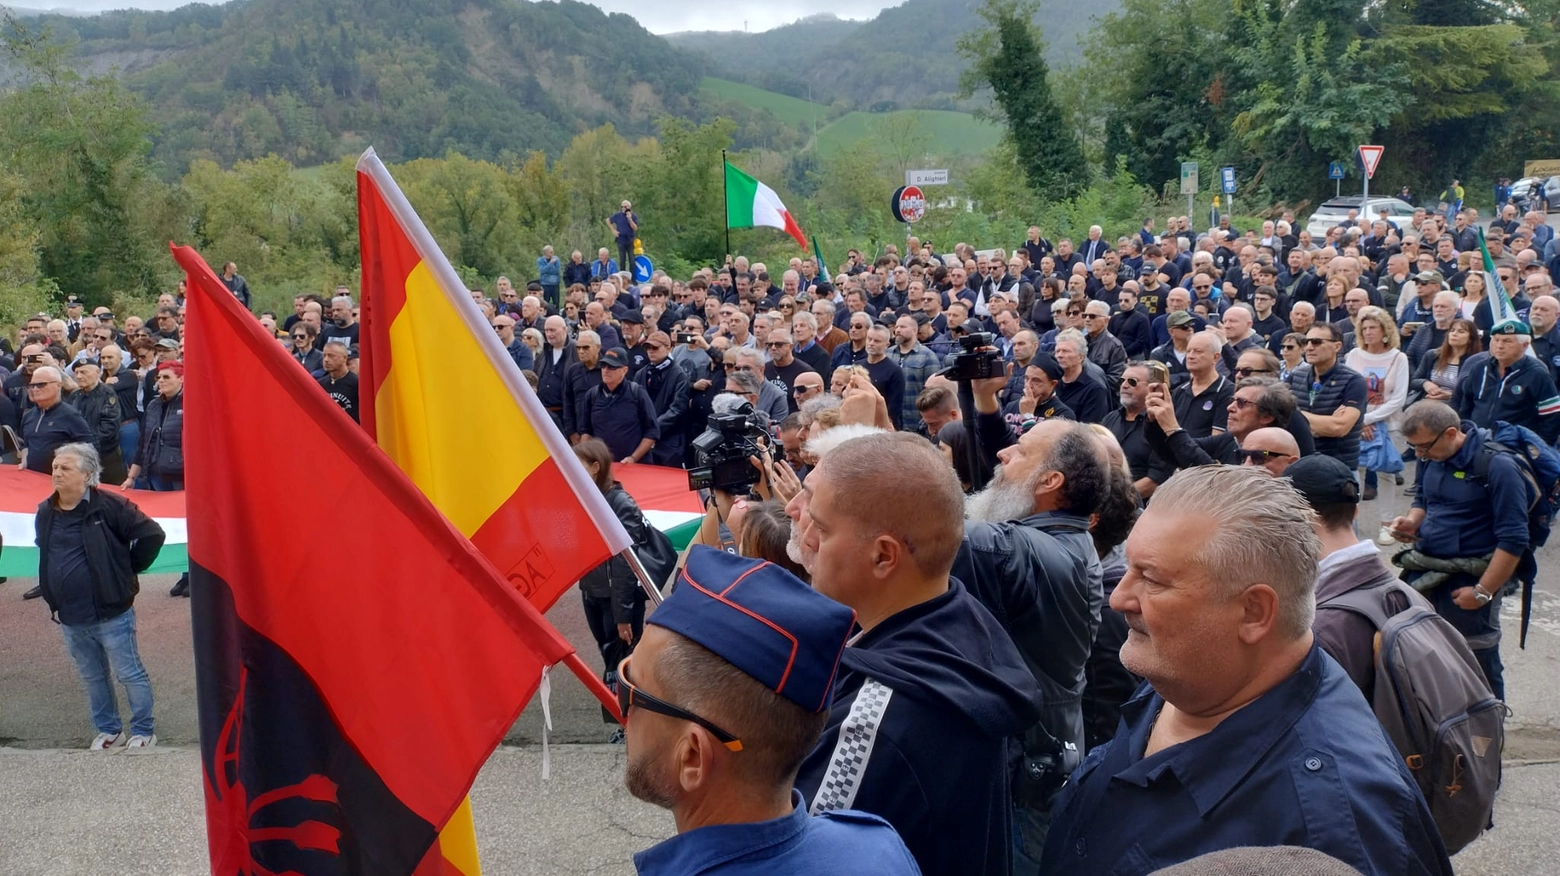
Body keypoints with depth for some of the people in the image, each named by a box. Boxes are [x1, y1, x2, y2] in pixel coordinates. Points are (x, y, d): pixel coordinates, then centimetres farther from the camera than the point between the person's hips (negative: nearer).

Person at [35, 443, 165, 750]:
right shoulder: (45, 513, 5)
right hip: (70, 619, 6)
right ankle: (108, 730, 31)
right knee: (92, 677, 17)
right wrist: (53, 602, 16)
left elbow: (152, 535, -14)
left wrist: (127, 570, -6)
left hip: (111, 613, -6)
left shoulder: (109, 506, -14)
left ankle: (144, 731, 16)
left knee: (129, 674, 3)